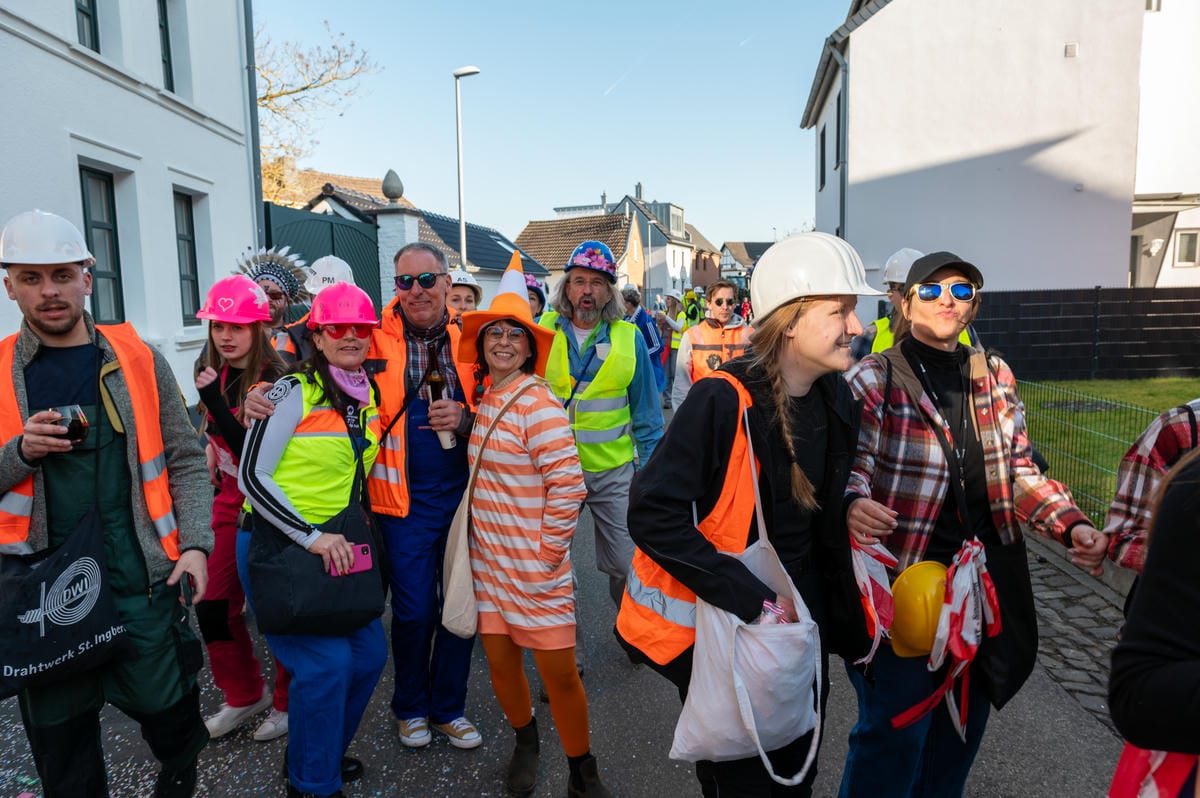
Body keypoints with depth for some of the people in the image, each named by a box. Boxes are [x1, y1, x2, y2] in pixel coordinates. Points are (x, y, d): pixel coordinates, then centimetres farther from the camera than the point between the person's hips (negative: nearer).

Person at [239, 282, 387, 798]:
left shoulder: (369, 396, 6)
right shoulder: (295, 391, -15)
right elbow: (251, 475, -17)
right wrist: (312, 537, -22)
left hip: (335, 547, 7)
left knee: (369, 652, 8)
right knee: (326, 662, -12)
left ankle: (326, 751, 33)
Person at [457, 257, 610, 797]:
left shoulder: (537, 403, -16)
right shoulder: (486, 399, 7)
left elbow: (568, 489, -19)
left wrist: (546, 557, -15)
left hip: (533, 567, -6)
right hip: (489, 560, 6)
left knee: (559, 673, 1)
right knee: (500, 661, 14)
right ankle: (525, 741, 42)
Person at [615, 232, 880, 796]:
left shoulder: (836, 401, -1)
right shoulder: (723, 400, -24)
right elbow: (654, 514, -26)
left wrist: (844, 620, 14)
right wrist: (745, 598, -28)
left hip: (799, 618, 7)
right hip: (719, 623, -6)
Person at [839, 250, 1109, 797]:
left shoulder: (995, 377, 7)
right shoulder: (874, 378, -9)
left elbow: (1019, 472, 11)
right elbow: (850, 467, -13)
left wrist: (1073, 527, -5)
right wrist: (854, 504, -36)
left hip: (985, 581, 6)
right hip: (901, 578, -5)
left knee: (964, 722, 19)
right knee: (896, 729, 1)